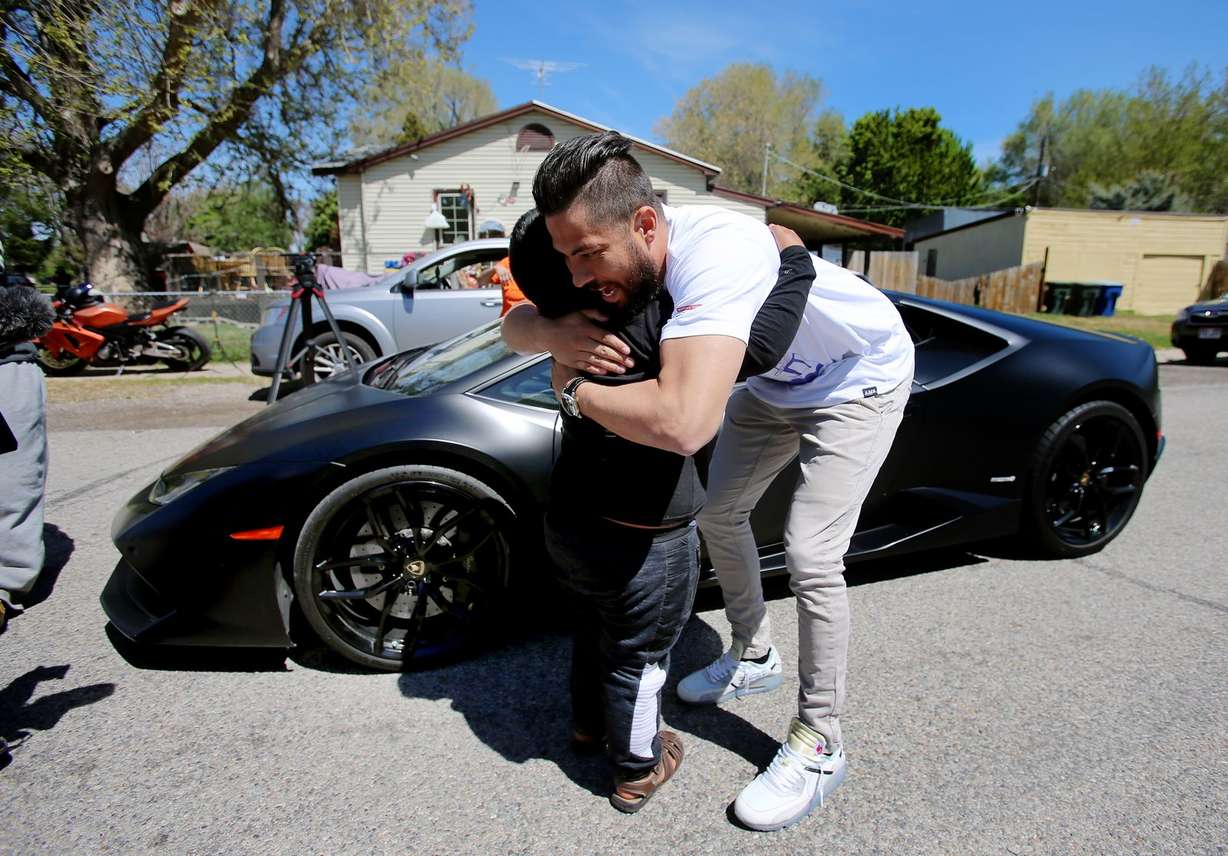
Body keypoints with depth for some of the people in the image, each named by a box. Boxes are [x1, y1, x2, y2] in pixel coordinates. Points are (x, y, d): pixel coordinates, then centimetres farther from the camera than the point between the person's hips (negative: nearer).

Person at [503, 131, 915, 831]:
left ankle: (818, 746, 9)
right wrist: (552, 332, -36)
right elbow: (513, 322, -11)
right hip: (777, 383, 8)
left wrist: (574, 387, -39)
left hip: (861, 379, -7)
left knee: (811, 557, -14)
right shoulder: (625, 258, -19)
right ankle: (754, 658, 35)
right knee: (721, 512, 13)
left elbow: (684, 423, -58)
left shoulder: (717, 254, -44)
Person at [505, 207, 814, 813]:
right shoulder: (654, 324, -28)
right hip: (641, 542, -6)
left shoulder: (574, 328, -6)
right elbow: (762, 344, -32)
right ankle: (636, 772, 40)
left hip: (567, 525, 7)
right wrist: (791, 256, -16)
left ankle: (588, 722, 54)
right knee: (637, 656, 16)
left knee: (595, 625, 30)